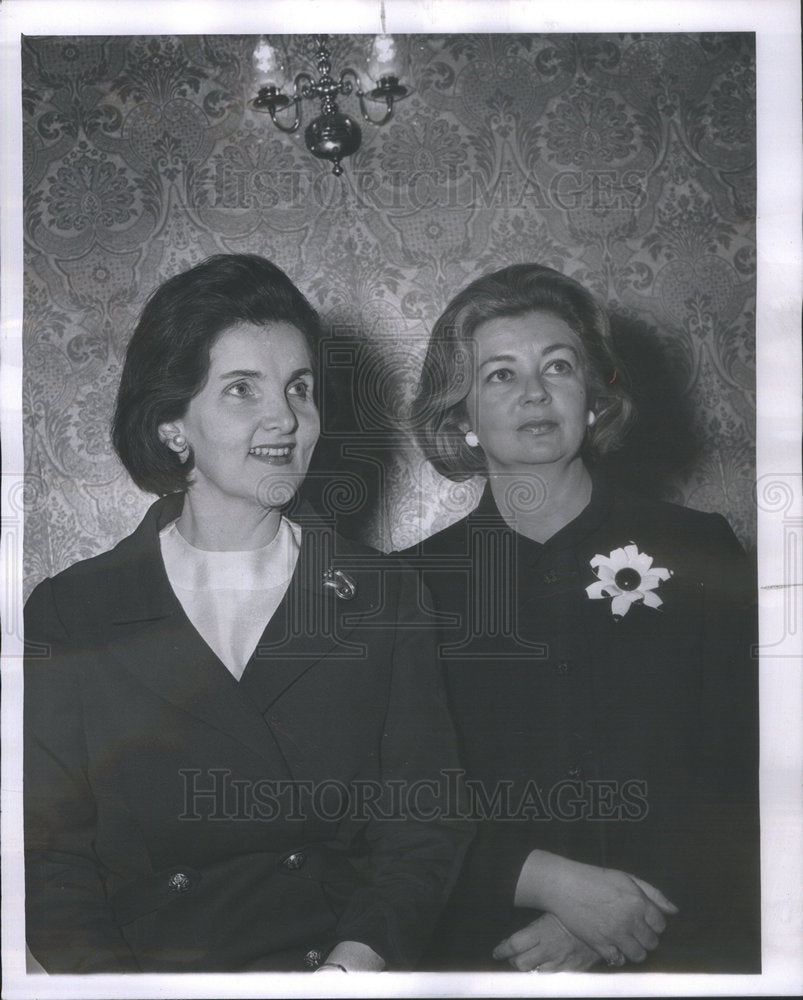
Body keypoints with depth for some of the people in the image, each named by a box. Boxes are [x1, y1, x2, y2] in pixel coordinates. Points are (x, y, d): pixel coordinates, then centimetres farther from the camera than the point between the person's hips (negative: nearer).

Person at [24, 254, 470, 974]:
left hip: (338, 965, 1)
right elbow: (51, 861, 2)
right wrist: (116, 976, -15)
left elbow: (422, 832, 3)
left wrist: (357, 957, -14)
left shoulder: (382, 601, 6)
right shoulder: (68, 615, 3)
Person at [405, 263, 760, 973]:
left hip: (678, 942, 0)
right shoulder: (419, 580, 4)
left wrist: (604, 925, -8)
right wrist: (547, 880, -10)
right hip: (482, 944, 0)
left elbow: (743, 783, 2)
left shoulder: (697, 550, 5)